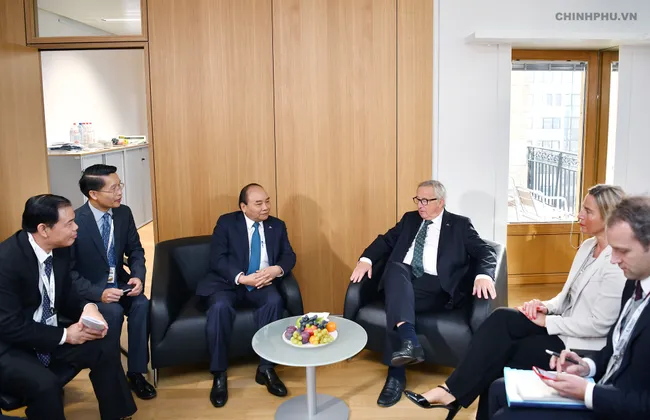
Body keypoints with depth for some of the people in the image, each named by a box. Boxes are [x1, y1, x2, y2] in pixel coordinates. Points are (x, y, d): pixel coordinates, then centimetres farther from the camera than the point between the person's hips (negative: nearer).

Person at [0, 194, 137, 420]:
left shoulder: (60, 249, -5)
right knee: (45, 384, -32)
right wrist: (64, 335, -22)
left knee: (106, 352, -9)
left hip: (48, 336, 7)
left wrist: (88, 307, -13)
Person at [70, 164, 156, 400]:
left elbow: (135, 250, 6)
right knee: (113, 312, -32)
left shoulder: (124, 213, -3)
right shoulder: (74, 221, -19)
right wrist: (99, 293, -28)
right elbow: (68, 272, -16)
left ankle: (136, 372, -11)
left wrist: (138, 276, -14)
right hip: (89, 290, -4)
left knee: (141, 304, -25)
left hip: (118, 282, 4)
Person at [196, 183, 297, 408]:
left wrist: (277, 269, -18)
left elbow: (289, 256, 5)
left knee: (275, 301, -30)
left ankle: (266, 368, -17)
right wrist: (242, 278, -24)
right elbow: (217, 259, -10)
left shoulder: (277, 225, 9)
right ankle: (219, 375, -19)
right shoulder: (226, 222, -2)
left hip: (262, 283, 2)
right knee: (220, 306, -34)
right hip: (228, 282, -2)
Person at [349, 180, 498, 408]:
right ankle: (409, 342, -48)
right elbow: (386, 240, 18)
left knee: (396, 304, -33)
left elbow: (486, 252, 1)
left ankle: (396, 374, -30)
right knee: (396, 269, -34)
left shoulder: (460, 225, 11)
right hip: (401, 282, 3)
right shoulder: (410, 219, 23)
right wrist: (366, 259, -3)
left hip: (435, 287, -3)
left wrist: (484, 275, -22)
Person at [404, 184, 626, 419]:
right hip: (562, 325, 8)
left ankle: (453, 392, -2)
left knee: (501, 353, -17)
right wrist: (546, 306, -4)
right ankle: (454, 391, -18)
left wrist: (547, 320, -15)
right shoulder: (588, 246, 9)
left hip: (584, 345, -7)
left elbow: (599, 325, -22)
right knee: (501, 318, -16)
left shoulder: (617, 262, -20)